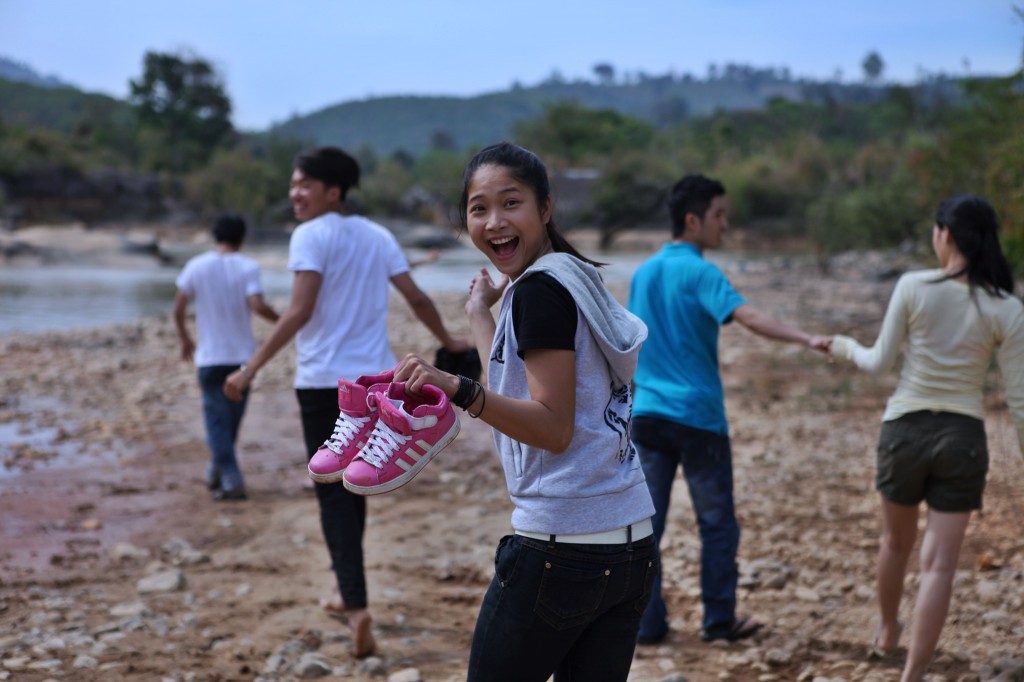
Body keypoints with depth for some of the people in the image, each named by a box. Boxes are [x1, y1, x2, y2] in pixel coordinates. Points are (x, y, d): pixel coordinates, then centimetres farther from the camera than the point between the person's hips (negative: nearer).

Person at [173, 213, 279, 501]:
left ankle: (232, 482, -6)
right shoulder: (248, 267, -7)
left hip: (210, 357, 0)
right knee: (232, 419, 16)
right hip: (242, 355, 1)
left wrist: (185, 339, 16)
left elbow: (178, 310, 0)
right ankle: (215, 474, 26)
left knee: (217, 420, 2)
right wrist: (280, 319, -1)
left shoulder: (196, 266, -2)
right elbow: (257, 305, -20)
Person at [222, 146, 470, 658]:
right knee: (353, 487, 20)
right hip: (375, 379, 6)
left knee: (333, 493, 0)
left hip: (325, 382, -6)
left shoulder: (310, 237, -10)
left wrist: (251, 368, -20)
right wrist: (448, 341, 28)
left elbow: (299, 312, -19)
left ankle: (356, 606, -13)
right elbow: (417, 298, 11)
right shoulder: (377, 236, 9)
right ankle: (347, 593, 31)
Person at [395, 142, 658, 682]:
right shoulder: (578, 281, 16)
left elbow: (553, 428, -20)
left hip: (559, 550, -9)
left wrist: (459, 391, -30)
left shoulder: (539, 289, -12)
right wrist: (480, 313, 34)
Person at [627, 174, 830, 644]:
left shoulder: (642, 274, 12)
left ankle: (647, 623, 7)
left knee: (646, 522, 5)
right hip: (698, 416, -6)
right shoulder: (700, 274, -10)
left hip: (648, 413, 6)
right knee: (717, 523, 7)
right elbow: (747, 315, -27)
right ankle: (719, 619, 13)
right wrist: (806, 339, -37)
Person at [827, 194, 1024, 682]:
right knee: (939, 563, 2)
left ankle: (887, 633, 47)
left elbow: (880, 362, -2)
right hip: (962, 438, -1)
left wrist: (848, 348, 18)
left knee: (896, 541, 24)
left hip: (905, 428, 1)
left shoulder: (913, 288, -10)